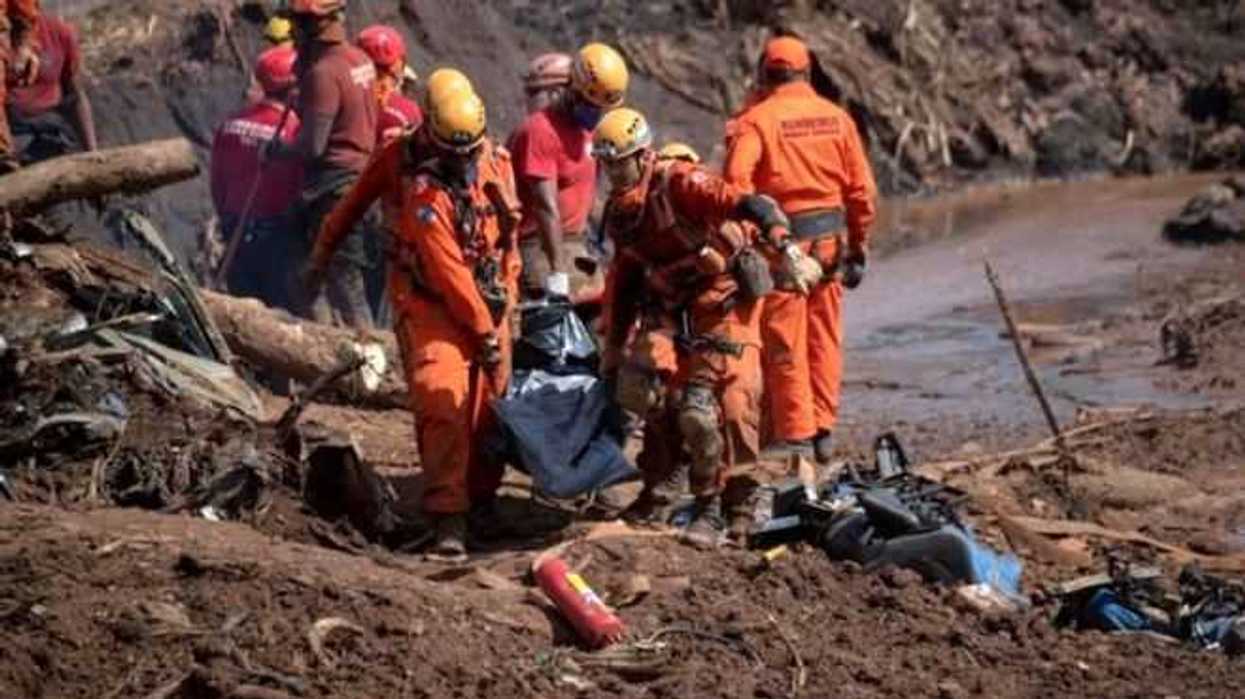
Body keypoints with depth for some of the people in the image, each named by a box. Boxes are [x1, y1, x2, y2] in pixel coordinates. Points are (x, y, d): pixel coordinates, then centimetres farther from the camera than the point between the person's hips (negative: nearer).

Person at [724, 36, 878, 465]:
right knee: (824, 338, 13)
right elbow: (861, 188, 6)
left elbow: (736, 182, -20)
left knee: (784, 341, 3)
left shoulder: (756, 120, -8)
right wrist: (859, 245, 15)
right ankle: (823, 429, 17)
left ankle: (795, 432, 3)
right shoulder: (836, 118, 5)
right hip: (830, 237, 4)